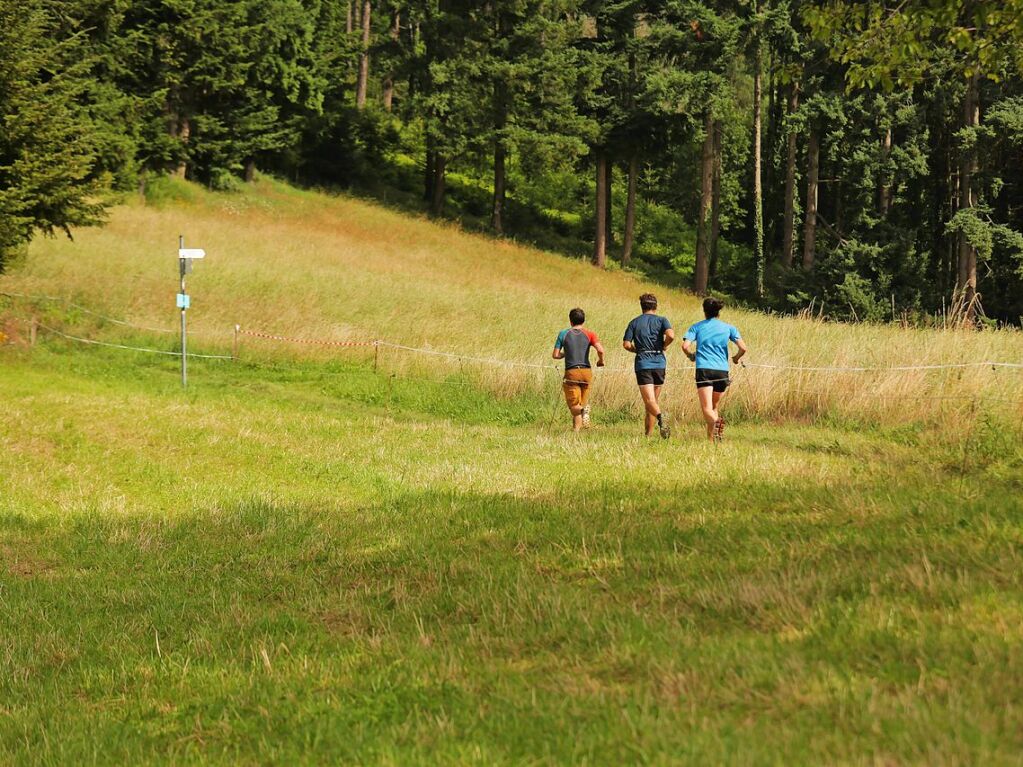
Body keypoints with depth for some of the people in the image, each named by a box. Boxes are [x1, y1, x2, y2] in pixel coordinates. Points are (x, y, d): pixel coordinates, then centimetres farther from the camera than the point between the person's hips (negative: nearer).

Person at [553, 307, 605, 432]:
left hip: (571, 372, -1)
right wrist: (601, 360, 8)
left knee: (573, 405, 1)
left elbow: (555, 355, 3)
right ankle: (585, 410, -15)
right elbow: (600, 350, -12)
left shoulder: (563, 334, 4)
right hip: (586, 371, 1)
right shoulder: (589, 334, 3)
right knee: (584, 401, 18)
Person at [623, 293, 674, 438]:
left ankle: (660, 416, -43)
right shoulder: (661, 320, 6)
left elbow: (626, 344, -1)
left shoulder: (634, 322, 8)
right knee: (653, 399, 13)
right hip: (659, 362, 1)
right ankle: (648, 434, 14)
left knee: (649, 401, -12)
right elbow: (671, 335, -13)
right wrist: (664, 346, 6)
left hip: (642, 363, -1)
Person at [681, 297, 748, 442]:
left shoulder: (697, 327, 9)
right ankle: (713, 437, 5)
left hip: (703, 369, -2)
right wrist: (736, 358, 22)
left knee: (707, 408, -12)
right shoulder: (729, 328, 11)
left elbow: (685, 346, -3)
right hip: (722, 370, 2)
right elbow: (743, 348, 1)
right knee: (714, 406, 18)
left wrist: (691, 356, 19)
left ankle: (716, 421, -44)